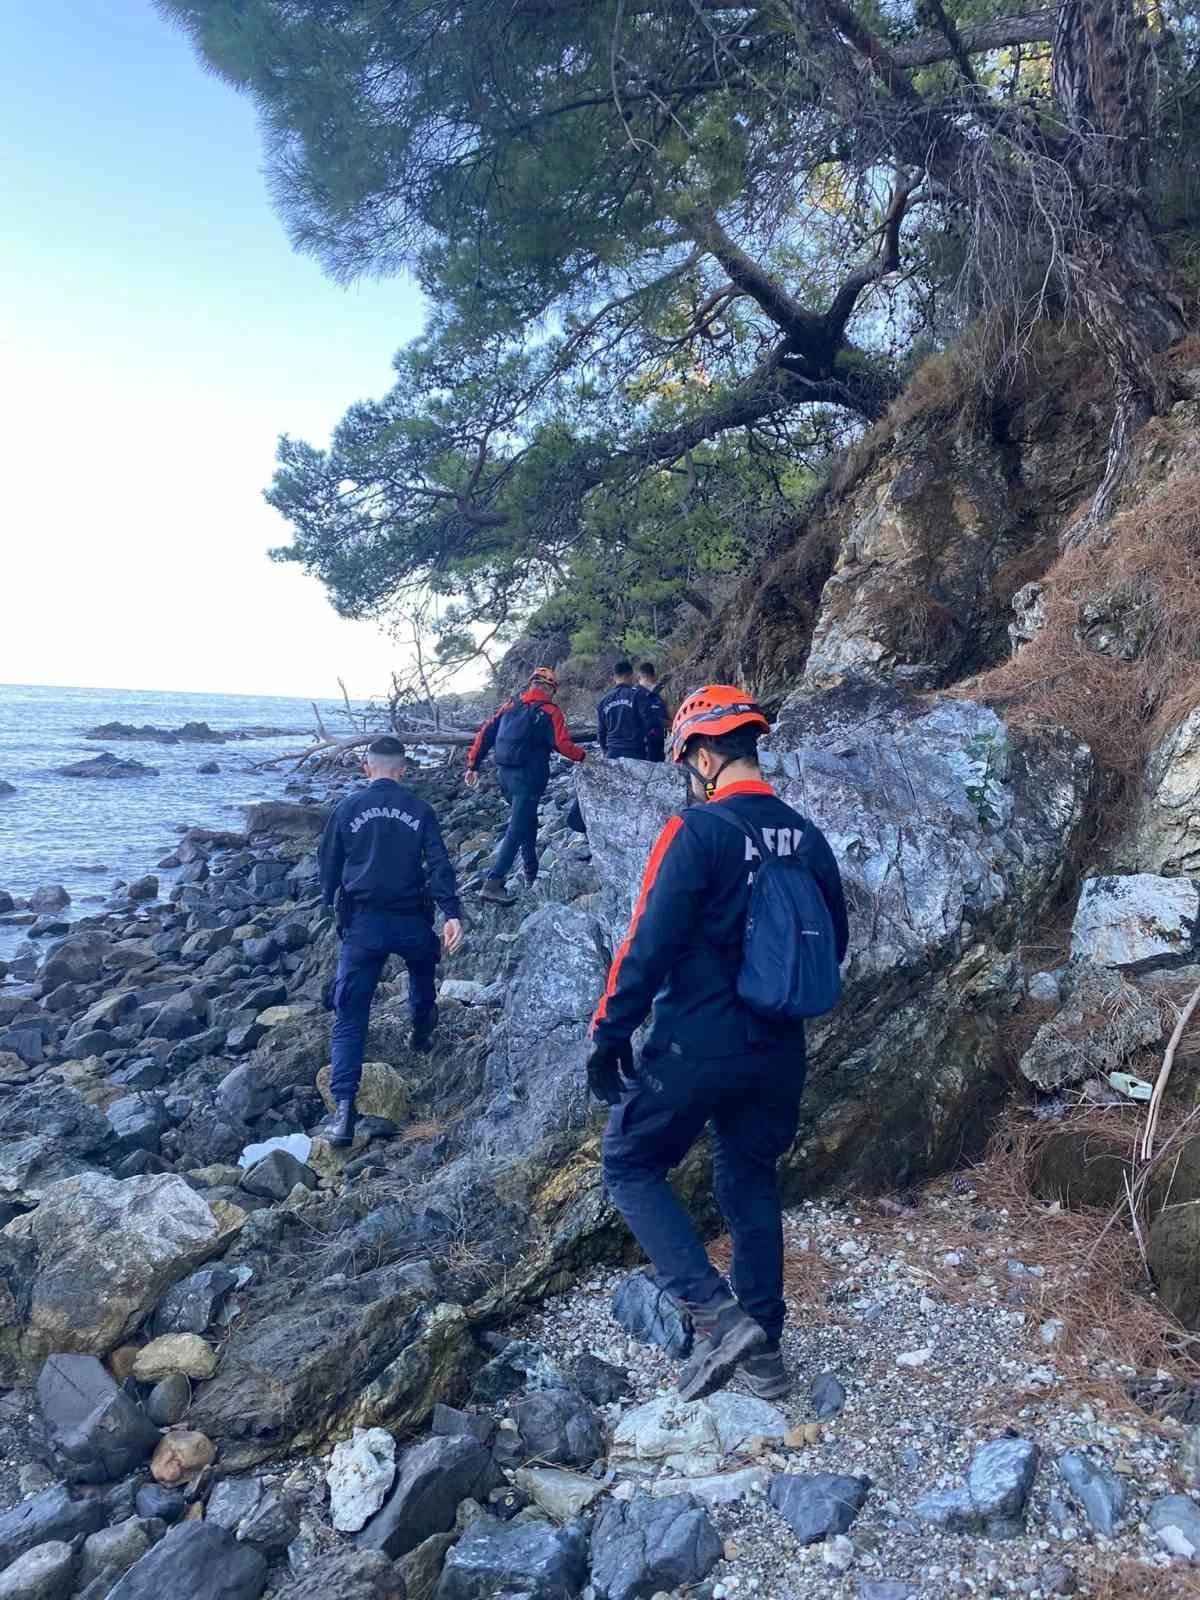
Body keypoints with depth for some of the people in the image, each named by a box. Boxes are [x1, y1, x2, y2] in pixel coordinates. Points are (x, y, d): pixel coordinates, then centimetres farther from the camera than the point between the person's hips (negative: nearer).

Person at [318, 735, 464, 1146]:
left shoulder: (346, 808, 1)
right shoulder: (419, 809, 0)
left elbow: (327, 864, 9)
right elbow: (439, 863, -11)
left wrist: (334, 904, 27)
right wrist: (452, 914, -18)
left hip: (362, 921, 0)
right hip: (412, 919, 1)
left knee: (350, 1015, 0)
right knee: (421, 973, 34)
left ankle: (344, 1106, -11)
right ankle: (422, 1036, 54)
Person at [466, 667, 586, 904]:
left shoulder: (510, 705, 10)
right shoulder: (549, 712, -5)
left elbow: (485, 733, 7)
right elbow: (563, 744, -13)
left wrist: (473, 765, 10)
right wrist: (582, 755, 6)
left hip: (505, 773, 7)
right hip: (528, 777, -7)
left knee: (527, 820, 24)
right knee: (517, 830, -7)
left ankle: (531, 873, 33)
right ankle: (493, 883, -15)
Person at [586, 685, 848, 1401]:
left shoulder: (697, 831, -17)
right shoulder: (807, 836, 3)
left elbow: (649, 944, -20)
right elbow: (834, 946, 12)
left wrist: (609, 1034, -11)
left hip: (695, 1047, -6)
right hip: (780, 1054, 6)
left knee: (632, 1165, 12)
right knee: (751, 1183, 21)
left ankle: (717, 1313, 1)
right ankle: (764, 1349, 29)